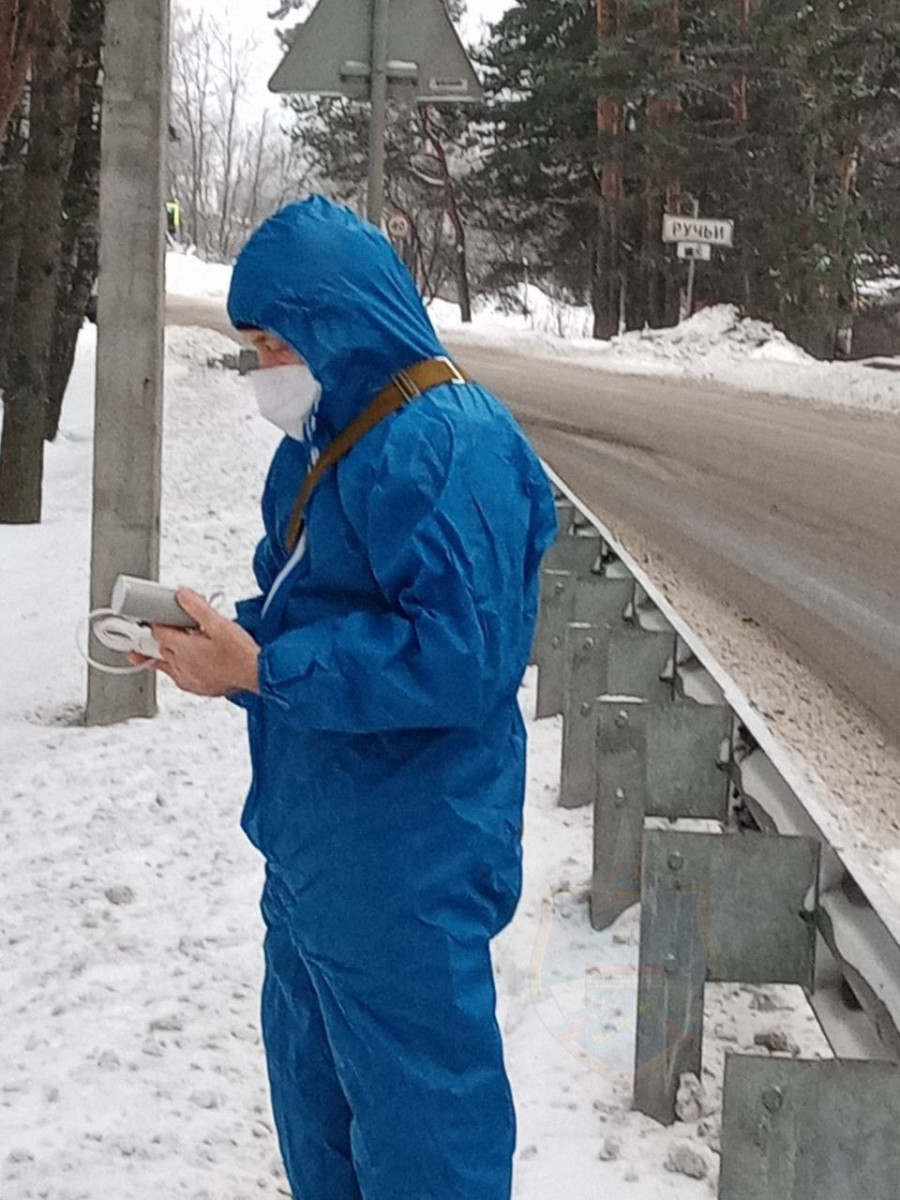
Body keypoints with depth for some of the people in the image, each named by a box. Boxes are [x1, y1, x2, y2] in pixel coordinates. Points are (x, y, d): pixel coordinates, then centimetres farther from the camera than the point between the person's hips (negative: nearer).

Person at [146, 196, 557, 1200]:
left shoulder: (447, 449, -22)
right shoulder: (332, 437, 10)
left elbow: (457, 658, -28)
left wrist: (261, 671, -25)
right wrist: (232, 638, -2)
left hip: (405, 864, -10)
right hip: (316, 843, 10)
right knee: (312, 1084, 23)